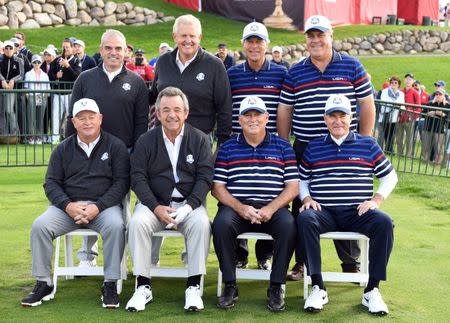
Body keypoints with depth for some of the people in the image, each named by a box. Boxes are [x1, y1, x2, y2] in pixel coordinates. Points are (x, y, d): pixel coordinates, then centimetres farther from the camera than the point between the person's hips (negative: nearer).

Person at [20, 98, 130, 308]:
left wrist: (98, 207, -15)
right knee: (39, 226, -23)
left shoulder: (115, 146, 5)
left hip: (104, 205, -2)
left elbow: (121, 183, -1)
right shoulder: (63, 149, 13)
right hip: (67, 206, 2)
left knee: (115, 225, -34)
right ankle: (43, 284, -11)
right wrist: (68, 205, -12)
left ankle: (110, 285, -23)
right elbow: (51, 183, 9)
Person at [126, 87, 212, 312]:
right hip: (154, 202, 1)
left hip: (189, 202, 0)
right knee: (137, 222, -30)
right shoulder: (146, 141, 6)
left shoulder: (199, 139, 5)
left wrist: (189, 205, -18)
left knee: (201, 224, -32)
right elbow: (138, 177, -1)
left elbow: (205, 177, -2)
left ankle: (193, 287, -20)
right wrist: (157, 207, -15)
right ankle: (143, 287, -19)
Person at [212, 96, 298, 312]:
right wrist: (240, 208, -12)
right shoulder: (227, 148, 12)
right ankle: (230, 286, -18)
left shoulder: (283, 147, 12)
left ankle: (276, 287, -18)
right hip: (236, 207, 0)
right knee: (221, 223, -32)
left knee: (288, 225, -32)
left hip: (273, 208, 0)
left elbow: (292, 187, 5)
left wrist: (271, 209, -12)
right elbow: (217, 187, 5)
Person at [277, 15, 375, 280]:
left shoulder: (352, 67, 3)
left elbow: (367, 104, 4)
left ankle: (351, 263, 19)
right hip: (305, 149, 1)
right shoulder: (295, 73, 7)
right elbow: (285, 111, 9)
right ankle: (302, 261, 18)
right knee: (302, 205, 6)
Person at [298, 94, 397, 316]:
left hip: (357, 212, 0)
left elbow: (390, 176, 15)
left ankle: (372, 290, -21)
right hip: (324, 212, 0)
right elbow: (301, 179, 20)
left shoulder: (368, 145, 12)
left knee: (384, 222, -31)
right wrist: (306, 199, 0)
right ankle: (318, 288, -28)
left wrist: (376, 199, 0)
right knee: (304, 219, -34)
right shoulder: (313, 148, 15)